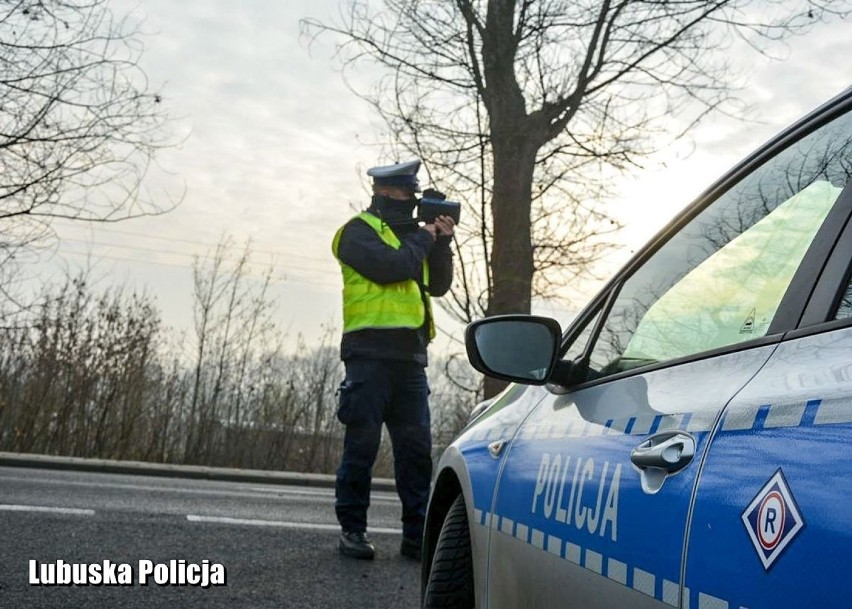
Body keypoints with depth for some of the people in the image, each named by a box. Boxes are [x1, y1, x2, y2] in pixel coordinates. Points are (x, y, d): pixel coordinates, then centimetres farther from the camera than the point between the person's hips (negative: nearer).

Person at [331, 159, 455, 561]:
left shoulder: (411, 233, 23)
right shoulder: (360, 231, 2)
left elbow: (438, 285, 20)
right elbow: (389, 266, -16)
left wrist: (441, 243, 7)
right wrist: (423, 239, -2)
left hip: (410, 355, 7)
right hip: (371, 351, -6)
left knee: (417, 448, 4)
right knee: (362, 444, -3)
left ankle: (417, 533, 9)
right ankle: (352, 529, 6)